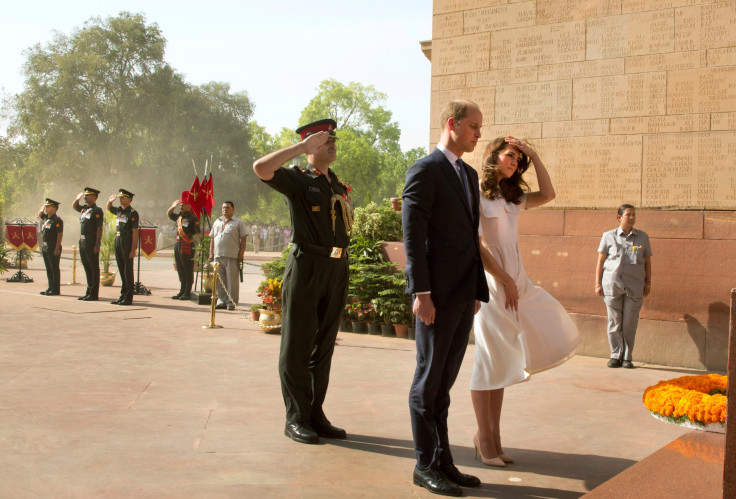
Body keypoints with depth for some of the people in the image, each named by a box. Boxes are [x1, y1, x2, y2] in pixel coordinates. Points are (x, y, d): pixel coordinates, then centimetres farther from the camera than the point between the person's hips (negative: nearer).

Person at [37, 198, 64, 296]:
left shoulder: (57, 220, -12)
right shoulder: (46, 218, 14)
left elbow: (60, 235, -17)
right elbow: (39, 215, 36)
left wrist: (57, 248, -21)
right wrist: (43, 207, 17)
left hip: (53, 248, -9)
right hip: (45, 247, 9)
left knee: (54, 269, -3)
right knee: (48, 269, 13)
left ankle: (56, 289, 0)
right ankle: (50, 288, 19)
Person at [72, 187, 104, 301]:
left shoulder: (97, 210, -9)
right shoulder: (84, 209, 15)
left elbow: (99, 229, -14)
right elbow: (74, 206, 36)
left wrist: (97, 245, -19)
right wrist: (78, 198, 19)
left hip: (92, 243, -8)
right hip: (82, 242, 8)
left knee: (94, 269, -2)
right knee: (87, 269, 13)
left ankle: (94, 294, 1)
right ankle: (89, 292, 20)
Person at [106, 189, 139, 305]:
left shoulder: (132, 213, -10)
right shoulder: (119, 210, 12)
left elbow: (135, 232, -14)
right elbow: (108, 208, 36)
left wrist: (133, 249, -18)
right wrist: (110, 201, 15)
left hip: (127, 243, -8)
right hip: (117, 242, 8)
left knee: (128, 271, -3)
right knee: (121, 270, 11)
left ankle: (128, 298, 1)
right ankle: (123, 296, 18)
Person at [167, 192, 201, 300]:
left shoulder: (193, 218, -9)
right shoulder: (179, 216, 14)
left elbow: (197, 234, -12)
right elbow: (168, 214, 33)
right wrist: (173, 206, 17)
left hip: (187, 246, -8)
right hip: (177, 245, 8)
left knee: (188, 270, -1)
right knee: (180, 270, 13)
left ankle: (187, 293, 4)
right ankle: (182, 291, 22)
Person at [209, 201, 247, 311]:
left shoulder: (238, 222, 5)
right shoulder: (217, 222, 21)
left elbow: (243, 239, -1)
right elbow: (212, 239, 22)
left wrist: (241, 254, -9)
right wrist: (211, 253, 13)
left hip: (232, 256, -5)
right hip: (218, 256, 5)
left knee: (232, 280, -5)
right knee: (219, 280, 7)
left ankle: (231, 302, -1)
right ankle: (222, 301, 14)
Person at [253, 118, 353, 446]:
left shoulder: (338, 186, 18)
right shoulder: (298, 180, -1)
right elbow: (261, 168, -21)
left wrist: (342, 266, 13)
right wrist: (302, 147, -15)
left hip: (337, 268, 7)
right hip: (306, 266, -7)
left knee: (324, 345, 11)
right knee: (297, 345, 0)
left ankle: (316, 415, 20)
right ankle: (296, 419, 7)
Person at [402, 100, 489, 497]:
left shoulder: (469, 174, 18)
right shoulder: (424, 171, -8)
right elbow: (413, 236, -14)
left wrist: (478, 289, 15)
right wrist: (420, 293, -19)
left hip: (464, 293, 8)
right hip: (437, 293, -8)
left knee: (444, 382, 13)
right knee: (429, 380, 2)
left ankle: (443, 460, 21)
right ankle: (425, 465, 12)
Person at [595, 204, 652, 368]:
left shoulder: (642, 237, 10)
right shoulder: (609, 236, 6)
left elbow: (647, 262, 15)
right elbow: (600, 261, 7)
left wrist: (648, 283, 11)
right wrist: (598, 284, 3)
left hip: (634, 286, 1)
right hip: (612, 284, -1)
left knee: (630, 323, 1)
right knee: (614, 322, 1)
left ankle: (627, 357, 11)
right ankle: (616, 355, 10)